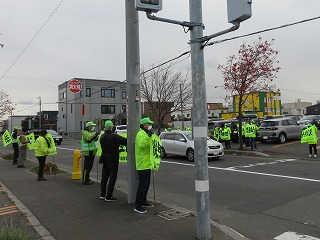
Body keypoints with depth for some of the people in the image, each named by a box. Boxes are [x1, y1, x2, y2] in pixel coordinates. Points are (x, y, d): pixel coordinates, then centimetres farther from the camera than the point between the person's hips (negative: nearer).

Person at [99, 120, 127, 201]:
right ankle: (108, 196, 2)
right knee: (112, 178, 0)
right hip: (113, 160, -7)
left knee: (104, 177, 16)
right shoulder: (114, 136, -18)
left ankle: (103, 194, 24)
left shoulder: (102, 136, 6)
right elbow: (125, 141, -24)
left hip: (105, 159, 7)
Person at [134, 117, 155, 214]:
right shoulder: (141, 134, -15)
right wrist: (148, 136, -39)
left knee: (146, 184, 17)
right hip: (143, 164, -11)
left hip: (146, 163, 11)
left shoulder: (145, 134, 18)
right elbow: (141, 145, -35)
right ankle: (137, 206, -2)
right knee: (142, 185, -8)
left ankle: (143, 202, 29)